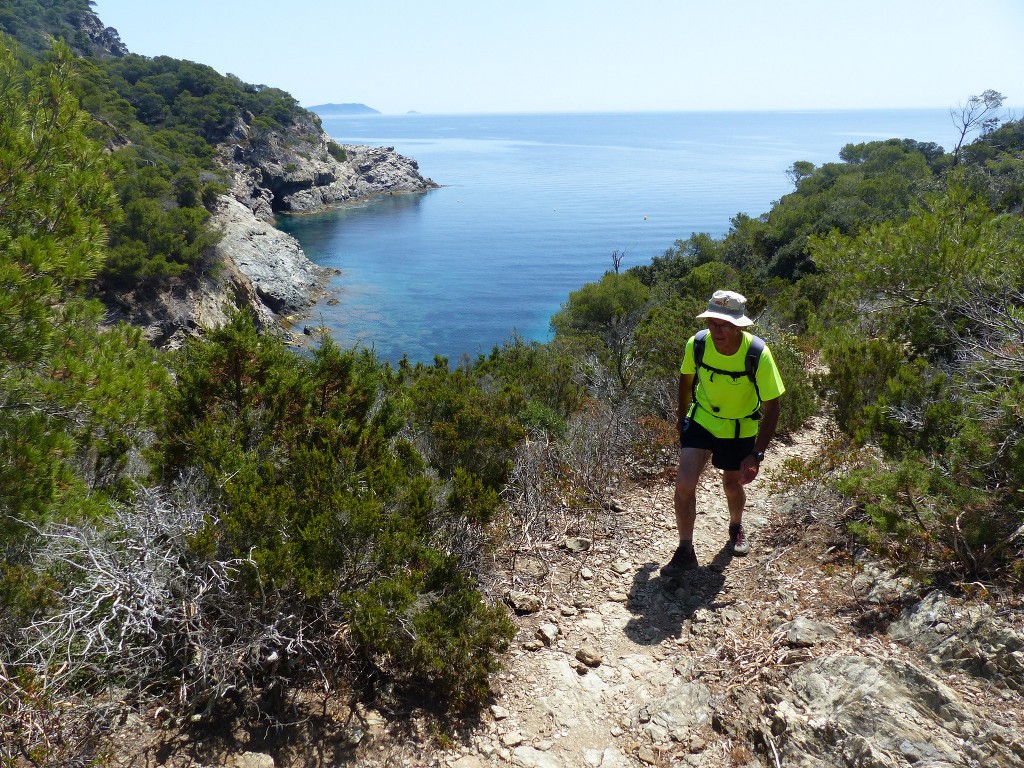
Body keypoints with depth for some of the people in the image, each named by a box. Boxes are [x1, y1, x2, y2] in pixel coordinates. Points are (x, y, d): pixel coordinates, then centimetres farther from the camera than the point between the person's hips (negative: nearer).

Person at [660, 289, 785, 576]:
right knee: (684, 482, -15)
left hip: (740, 428, -1)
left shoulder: (757, 354, -28)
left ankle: (736, 527, 52)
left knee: (732, 486, 17)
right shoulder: (697, 344, -21)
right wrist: (682, 420, 10)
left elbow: (771, 408, -21)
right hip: (701, 420, 1)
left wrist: (756, 455, -26)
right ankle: (685, 552, 2)